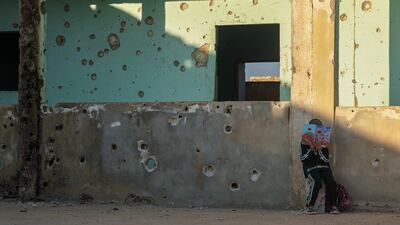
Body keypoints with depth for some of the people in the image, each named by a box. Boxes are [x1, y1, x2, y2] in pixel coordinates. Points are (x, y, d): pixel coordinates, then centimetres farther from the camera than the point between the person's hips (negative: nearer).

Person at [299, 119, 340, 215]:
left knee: (332, 183, -23)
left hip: (324, 167, 3)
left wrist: (319, 150, -12)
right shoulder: (305, 142, 4)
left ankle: (334, 206, -7)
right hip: (311, 167, -3)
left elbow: (326, 159, 2)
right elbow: (302, 159, -3)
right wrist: (311, 150, -14)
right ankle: (309, 207, -21)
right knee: (316, 182, -32)